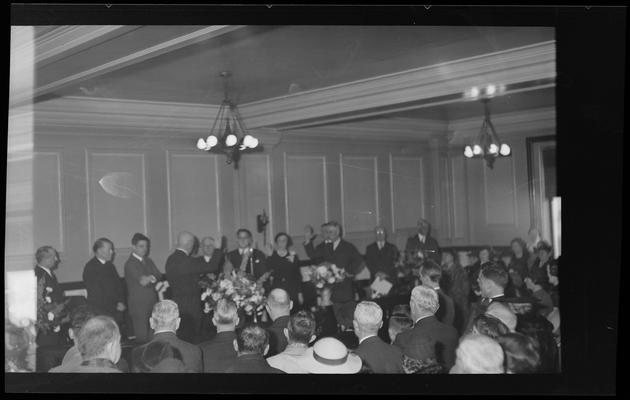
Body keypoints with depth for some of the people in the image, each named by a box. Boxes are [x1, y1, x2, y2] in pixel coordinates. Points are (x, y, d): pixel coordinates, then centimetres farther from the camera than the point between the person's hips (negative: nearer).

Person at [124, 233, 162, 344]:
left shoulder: (148, 261, 16)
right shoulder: (130, 264, -8)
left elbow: (159, 275, 3)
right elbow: (142, 281, -19)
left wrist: (151, 278, -13)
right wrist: (153, 278, -11)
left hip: (152, 304, 6)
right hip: (139, 305, -6)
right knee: (142, 337, -4)